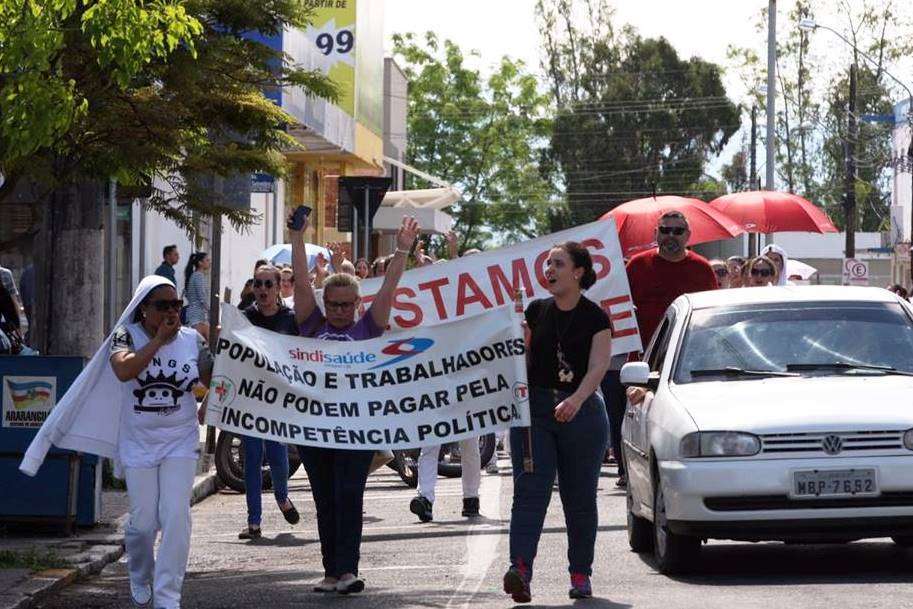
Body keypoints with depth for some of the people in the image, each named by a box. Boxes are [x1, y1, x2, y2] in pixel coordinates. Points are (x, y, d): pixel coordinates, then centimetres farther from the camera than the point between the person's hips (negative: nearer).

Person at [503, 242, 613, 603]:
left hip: (581, 409, -2)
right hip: (533, 407, 3)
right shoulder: (537, 312, 10)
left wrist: (576, 400, -31)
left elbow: (598, 366, -14)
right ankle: (520, 568, -24)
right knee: (529, 491, -11)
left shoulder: (594, 317, -3)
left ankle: (580, 575, 15)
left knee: (579, 498, 5)